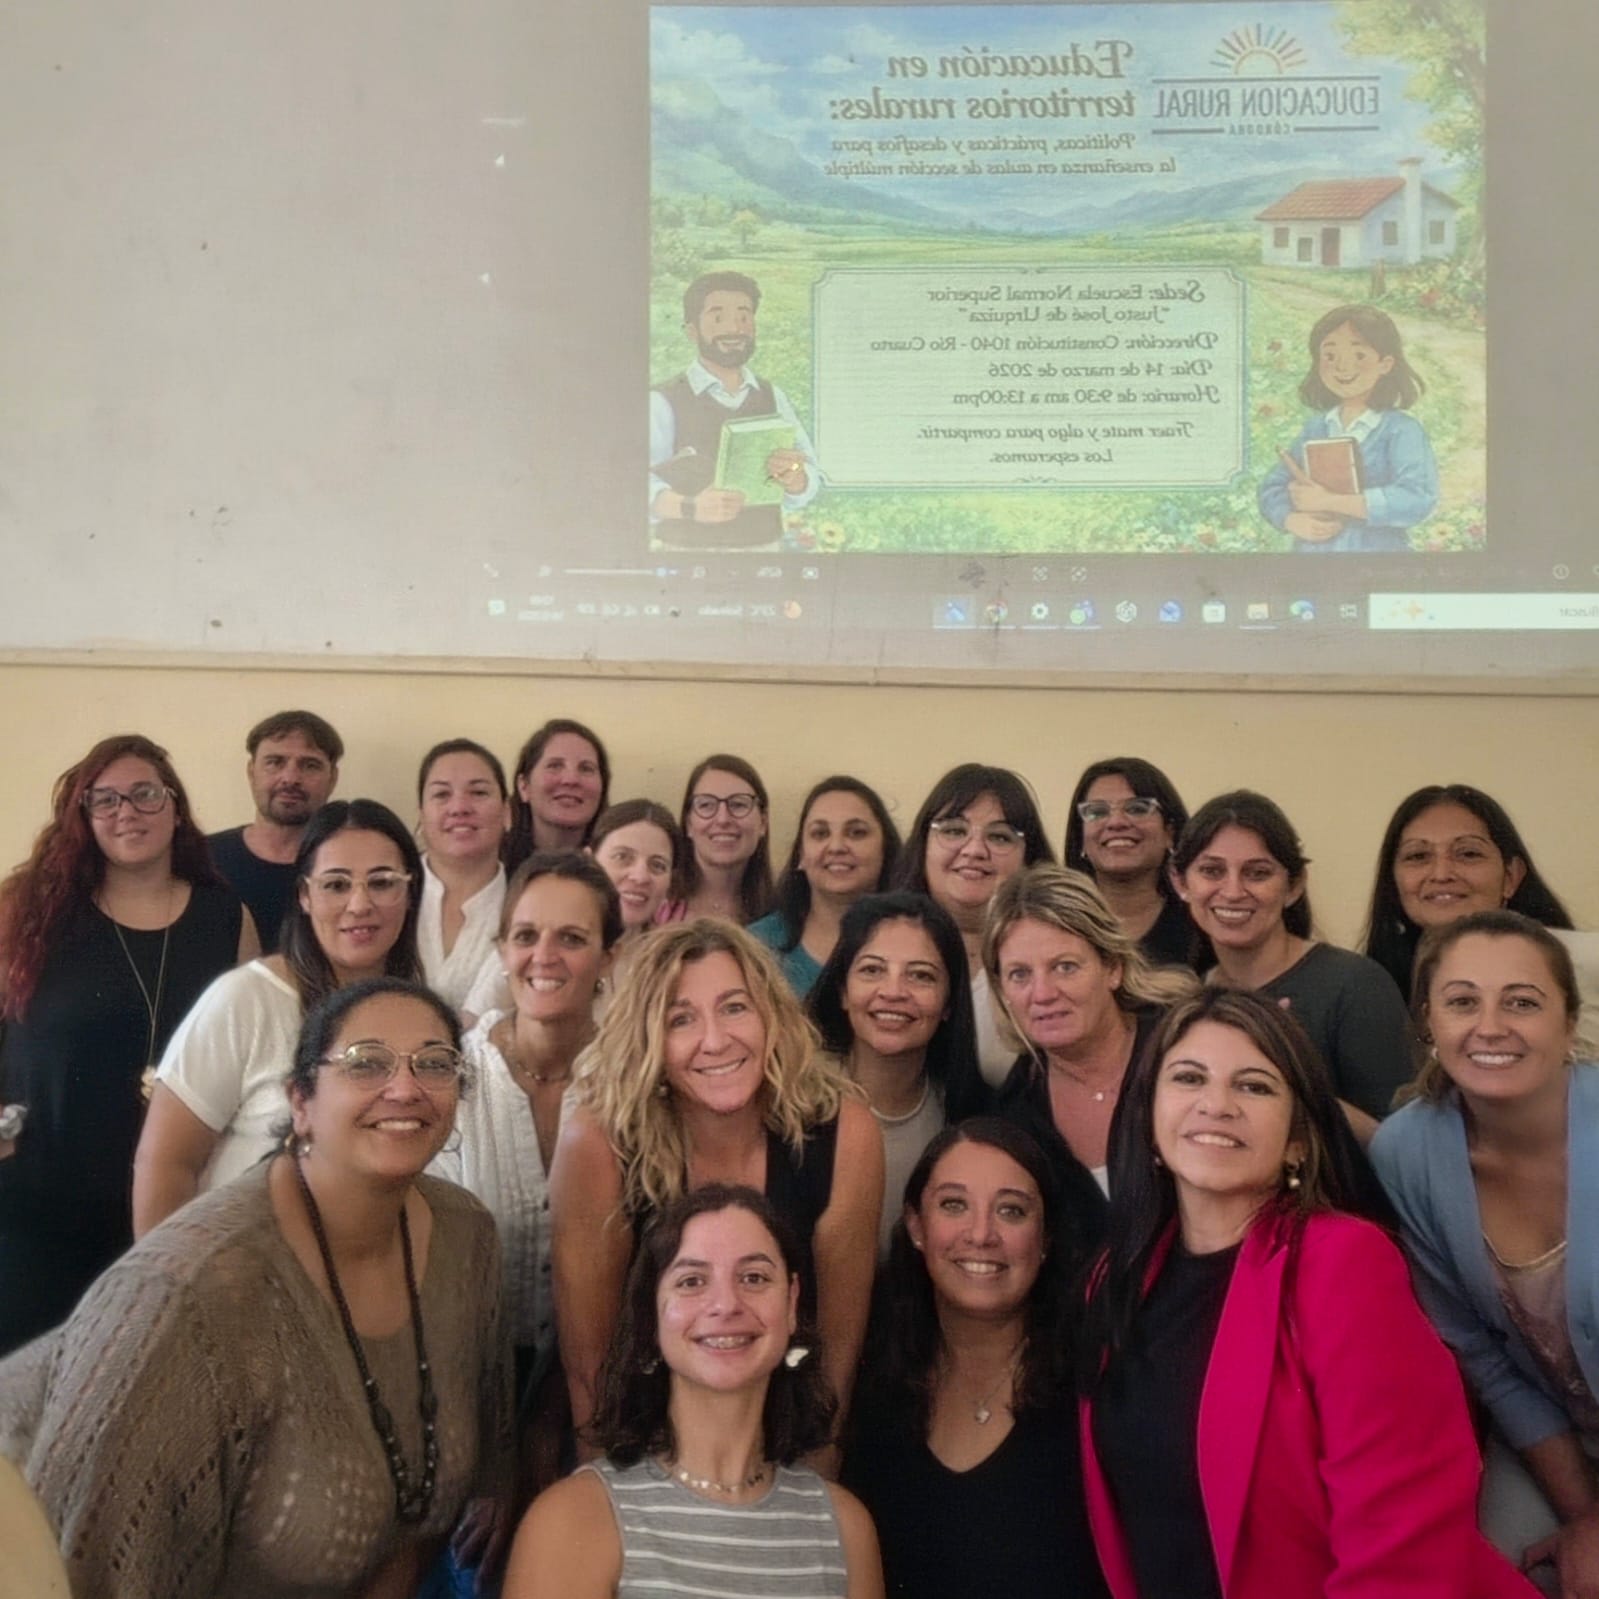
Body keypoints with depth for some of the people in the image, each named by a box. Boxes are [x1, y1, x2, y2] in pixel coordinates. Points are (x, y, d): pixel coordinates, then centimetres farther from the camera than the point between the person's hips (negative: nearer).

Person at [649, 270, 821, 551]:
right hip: (687, 556, -3)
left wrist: (794, 478, -17)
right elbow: (642, 486, -14)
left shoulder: (773, 398, 15)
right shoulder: (663, 402, 0)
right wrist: (690, 507, -32)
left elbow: (810, 482, 5)